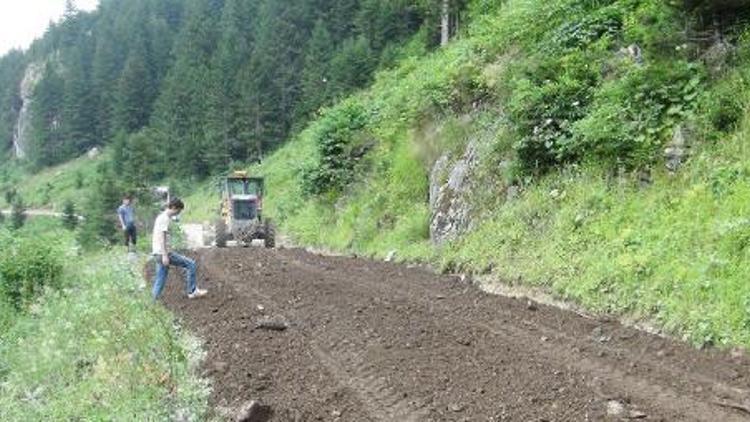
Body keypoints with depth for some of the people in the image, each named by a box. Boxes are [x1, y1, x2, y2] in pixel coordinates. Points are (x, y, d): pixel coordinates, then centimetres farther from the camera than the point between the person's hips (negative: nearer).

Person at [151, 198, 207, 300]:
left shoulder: (161, 217, 18)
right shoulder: (165, 218, -13)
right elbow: (162, 238, -20)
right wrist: (165, 255, -23)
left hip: (158, 254, 10)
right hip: (163, 253, -10)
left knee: (160, 279, 12)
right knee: (190, 264, -3)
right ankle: (192, 291, 2)